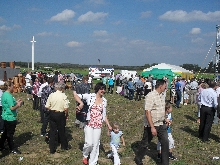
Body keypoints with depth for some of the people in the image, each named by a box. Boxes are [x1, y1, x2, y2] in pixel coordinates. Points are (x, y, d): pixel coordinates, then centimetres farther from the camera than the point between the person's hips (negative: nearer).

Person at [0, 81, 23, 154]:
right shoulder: (8, 96, -23)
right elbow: (12, 108, -26)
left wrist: (16, 102, 11)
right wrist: (19, 104, -11)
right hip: (10, 117, -10)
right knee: (10, 134, 3)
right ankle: (12, 149, 15)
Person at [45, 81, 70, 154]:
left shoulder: (51, 95, -5)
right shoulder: (64, 96, -14)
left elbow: (47, 106, -4)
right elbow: (66, 108, -18)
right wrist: (66, 114, 0)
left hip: (52, 114, 2)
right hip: (60, 114, -2)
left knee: (52, 131, 9)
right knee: (61, 131, 14)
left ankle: (52, 149, 14)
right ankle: (64, 146, 32)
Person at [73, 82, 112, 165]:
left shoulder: (104, 101, 5)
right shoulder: (90, 96, -6)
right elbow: (75, 95, -8)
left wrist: (108, 125, 10)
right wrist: (81, 103, -22)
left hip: (98, 125, 3)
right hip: (89, 124, -3)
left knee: (95, 145, 7)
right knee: (89, 143, -9)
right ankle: (85, 155, 23)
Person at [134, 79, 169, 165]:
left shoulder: (161, 96, 8)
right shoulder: (150, 96, -20)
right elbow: (147, 112, -24)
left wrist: (165, 119, 19)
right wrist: (152, 127, -27)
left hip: (161, 125, 7)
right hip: (151, 125, -7)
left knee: (165, 143, 4)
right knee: (145, 143, 10)